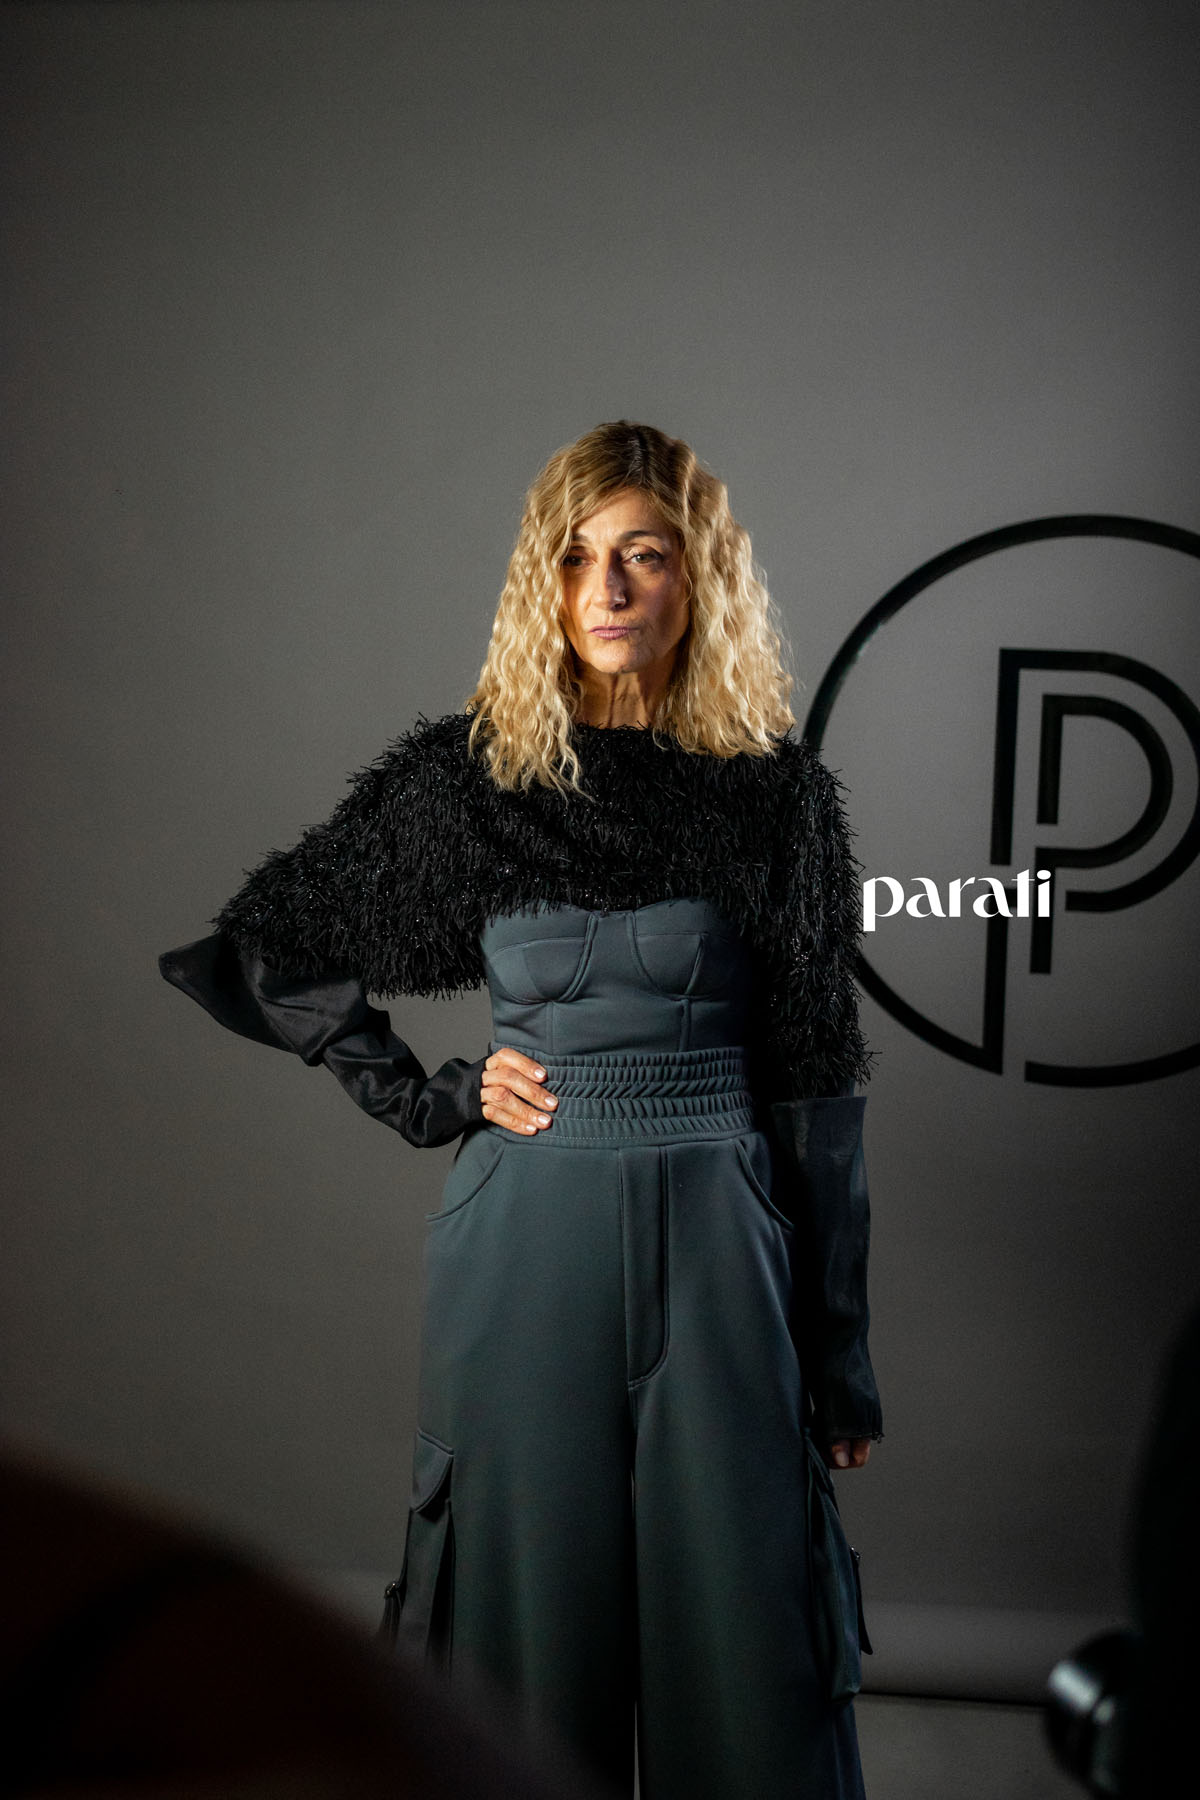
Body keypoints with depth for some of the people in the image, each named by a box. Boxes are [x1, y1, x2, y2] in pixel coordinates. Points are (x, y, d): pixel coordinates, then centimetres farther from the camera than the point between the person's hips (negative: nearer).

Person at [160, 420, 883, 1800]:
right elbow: (256, 949, 9)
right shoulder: (464, 775, 1)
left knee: (738, 1630, 7)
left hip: (716, 1233, 0)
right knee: (531, 1627, 10)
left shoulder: (774, 789, 1)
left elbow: (814, 1079, 2)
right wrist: (429, 1099, -1)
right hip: (529, 1235, 0)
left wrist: (841, 1353, 3)